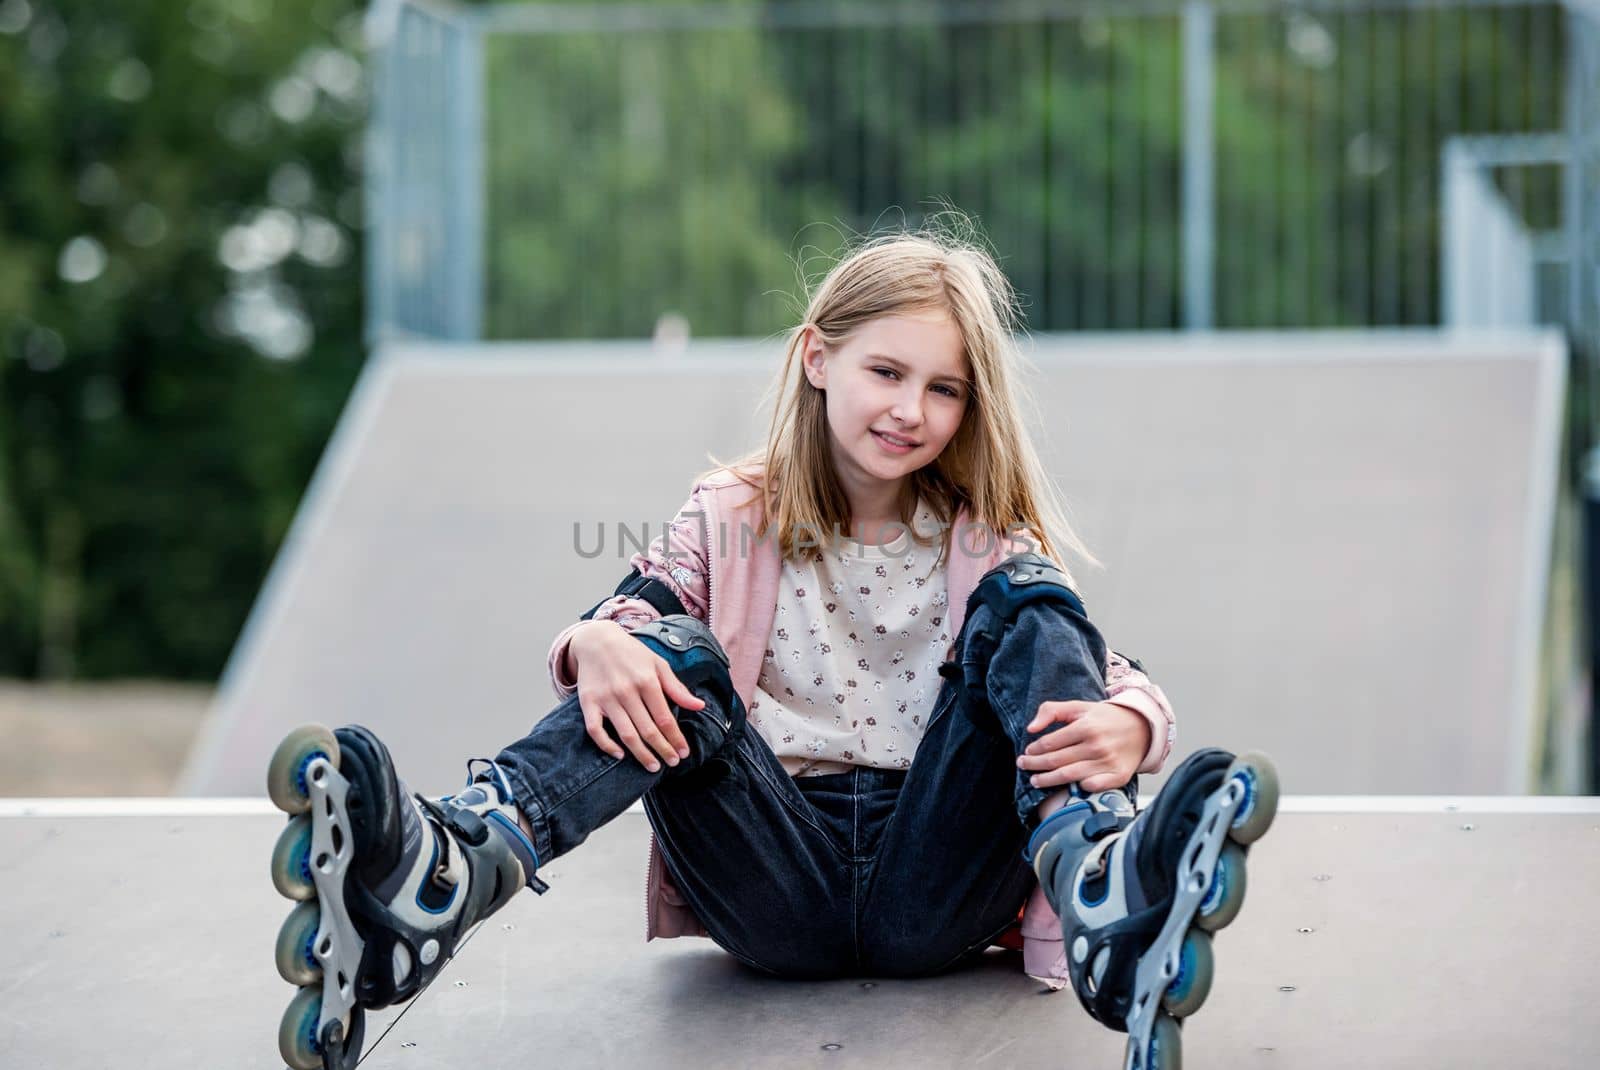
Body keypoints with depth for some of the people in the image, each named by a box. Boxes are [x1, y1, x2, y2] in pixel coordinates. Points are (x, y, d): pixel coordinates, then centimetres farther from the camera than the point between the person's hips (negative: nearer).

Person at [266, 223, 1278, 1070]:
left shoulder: (988, 544, 12)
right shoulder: (733, 520, 13)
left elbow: (1126, 681, 0)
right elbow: (625, 614, -2)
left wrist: (1126, 726, -26)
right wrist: (598, 646, -29)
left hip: (934, 900, 0)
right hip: (782, 896, 0)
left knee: (1022, 603, -15)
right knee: (676, 654, -23)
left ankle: (1105, 889, -47)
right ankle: (444, 872, -56)